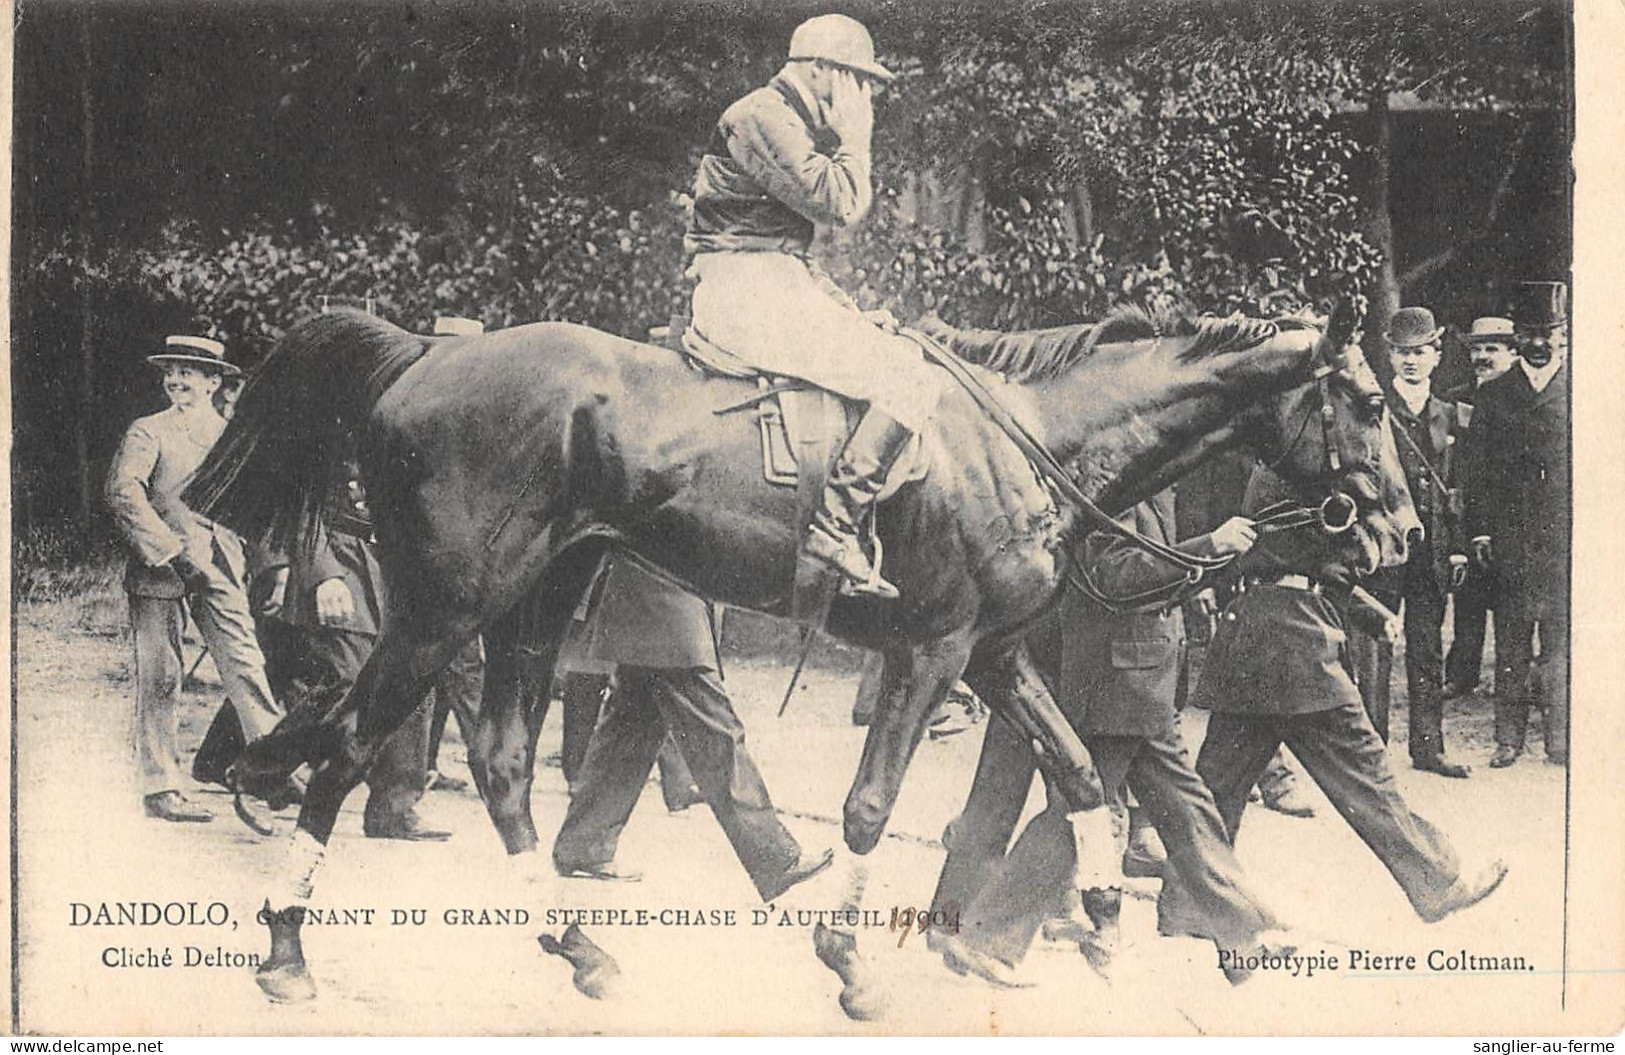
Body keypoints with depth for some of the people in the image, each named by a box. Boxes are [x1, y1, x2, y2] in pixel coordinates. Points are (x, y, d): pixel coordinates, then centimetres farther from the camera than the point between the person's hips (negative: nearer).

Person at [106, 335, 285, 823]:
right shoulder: (148, 431, 2)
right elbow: (124, 492, -10)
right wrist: (169, 547, -17)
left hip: (218, 568, 3)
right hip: (158, 569, -3)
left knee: (244, 663, -6)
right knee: (158, 680, -1)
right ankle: (160, 787, 5)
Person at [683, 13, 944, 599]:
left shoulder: (793, 125, 22)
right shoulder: (763, 117, -11)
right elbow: (842, 204, -20)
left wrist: (849, 309, 16)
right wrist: (855, 135, -5)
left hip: (773, 281, 11)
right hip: (749, 291, -11)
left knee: (904, 351, 15)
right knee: (909, 383, -17)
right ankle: (834, 526, -17)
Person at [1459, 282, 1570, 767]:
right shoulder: (1493, 395, 11)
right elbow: (1477, 470, 8)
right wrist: (1480, 532, 0)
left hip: (1565, 541, -1)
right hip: (1511, 541, 1)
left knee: (1561, 640, -2)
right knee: (1511, 645, 5)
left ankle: (1560, 740, 3)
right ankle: (1508, 739, 10)